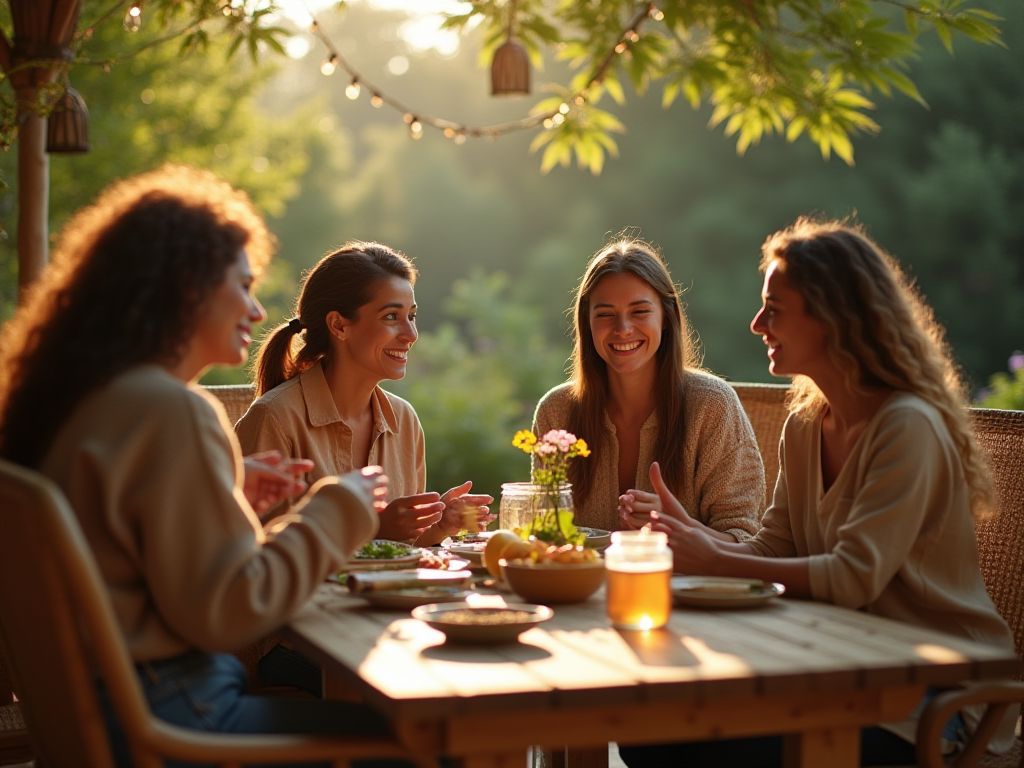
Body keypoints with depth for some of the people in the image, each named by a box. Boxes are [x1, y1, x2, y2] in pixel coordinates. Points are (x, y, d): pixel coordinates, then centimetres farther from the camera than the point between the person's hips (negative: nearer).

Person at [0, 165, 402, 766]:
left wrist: (233, 493, 15)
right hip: (164, 718, -10)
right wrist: (337, 508, -9)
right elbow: (227, 610, -19)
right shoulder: (172, 412, -19)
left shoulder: (85, 396, 10)